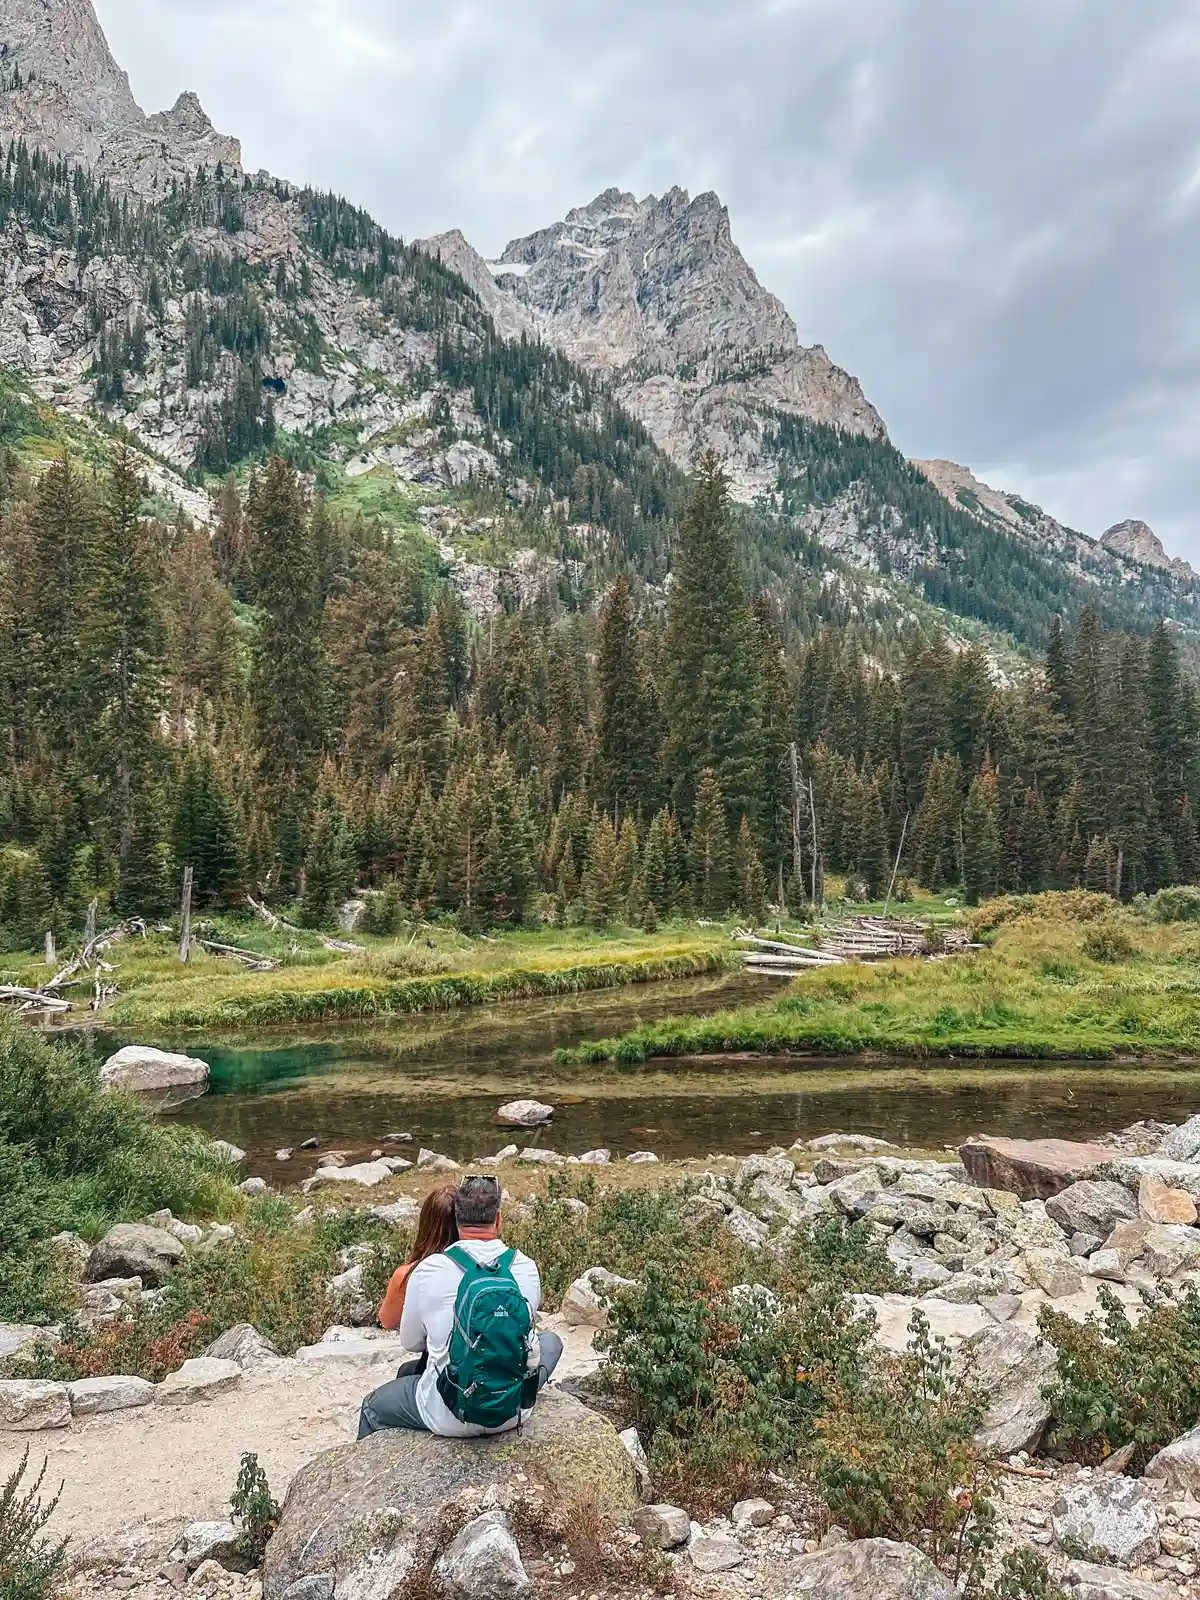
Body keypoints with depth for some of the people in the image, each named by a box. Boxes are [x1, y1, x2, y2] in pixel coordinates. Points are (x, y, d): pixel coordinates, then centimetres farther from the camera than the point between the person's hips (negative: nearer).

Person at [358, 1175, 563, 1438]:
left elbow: (410, 1343, 2)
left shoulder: (427, 1272, -15)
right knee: (551, 1341, 30)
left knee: (373, 1407, 26)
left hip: (450, 1419, -2)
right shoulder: (527, 1268, -8)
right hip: (515, 1412, 2)